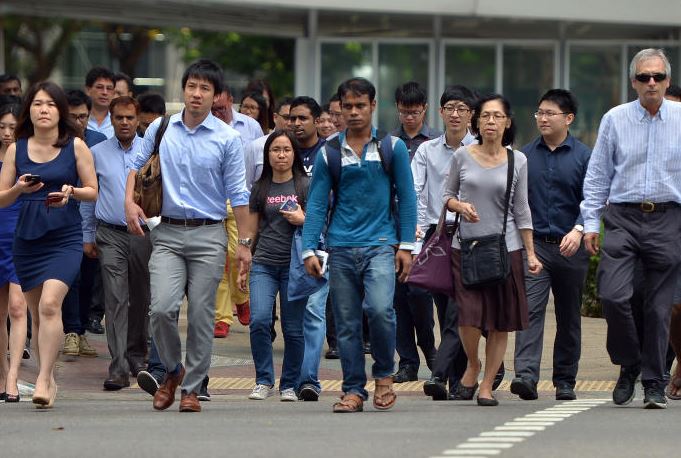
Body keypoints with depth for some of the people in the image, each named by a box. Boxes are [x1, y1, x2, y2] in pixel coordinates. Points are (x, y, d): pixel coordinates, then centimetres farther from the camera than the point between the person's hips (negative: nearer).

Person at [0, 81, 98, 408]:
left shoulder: (75, 146, 0)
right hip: (27, 239, 3)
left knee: (49, 304, -21)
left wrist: (71, 191, -15)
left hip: (65, 237, -3)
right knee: (37, 314, 9)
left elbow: (93, 191, 5)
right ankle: (49, 380, 21)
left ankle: (43, 379, -23)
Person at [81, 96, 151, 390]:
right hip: (110, 235, -1)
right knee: (116, 300, -10)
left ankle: (137, 355, 29)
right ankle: (118, 368, -15)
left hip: (144, 233, 1)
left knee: (141, 299, 11)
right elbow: (87, 197, 12)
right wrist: (88, 236, 10)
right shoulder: (98, 153, 5)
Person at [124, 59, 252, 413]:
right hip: (167, 232, 1)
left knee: (201, 316, 0)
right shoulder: (160, 128, 5)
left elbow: (237, 193, 1)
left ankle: (192, 388, 11)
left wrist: (244, 242, -1)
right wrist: (130, 201, 0)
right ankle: (172, 370, 12)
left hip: (208, 235, -1)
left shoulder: (227, 138, 0)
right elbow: (137, 165, 18)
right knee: (162, 307, -13)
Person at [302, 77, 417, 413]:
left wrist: (406, 246, 1)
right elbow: (316, 204, 7)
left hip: (380, 244, -2)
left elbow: (406, 198, 8)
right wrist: (309, 250, -1)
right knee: (346, 324, 2)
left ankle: (384, 375, 0)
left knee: (379, 309, -21)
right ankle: (354, 391, 11)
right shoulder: (329, 153, 8)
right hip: (341, 248, 2)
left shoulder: (392, 148, 6)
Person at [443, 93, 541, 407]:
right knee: (469, 316, -12)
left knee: (500, 321, 1)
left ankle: (487, 384, 13)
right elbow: (448, 195, 13)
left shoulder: (517, 161, 3)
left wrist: (531, 253, 4)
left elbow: (521, 210, 7)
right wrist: (460, 206, -10)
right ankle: (472, 365, 17)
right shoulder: (462, 156, 2)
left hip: (506, 248, 1)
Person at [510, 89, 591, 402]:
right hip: (534, 244, 0)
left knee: (569, 317, 9)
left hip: (571, 248, 0)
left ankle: (565, 381, 18)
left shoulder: (583, 157, 2)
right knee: (530, 309, -15)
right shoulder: (525, 156, 8)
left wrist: (578, 230, -21)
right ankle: (526, 376, -26)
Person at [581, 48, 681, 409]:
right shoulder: (615, 119, 6)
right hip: (622, 217, 0)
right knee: (613, 295, -14)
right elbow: (597, 175, 10)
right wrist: (590, 222, 5)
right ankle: (629, 365, 8)